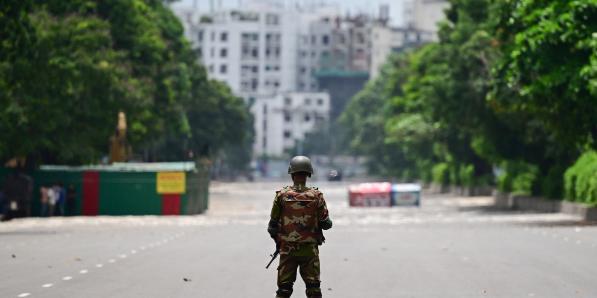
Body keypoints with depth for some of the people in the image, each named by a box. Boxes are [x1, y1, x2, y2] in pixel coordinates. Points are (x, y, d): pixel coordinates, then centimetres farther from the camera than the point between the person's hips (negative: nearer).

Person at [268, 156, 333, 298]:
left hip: (287, 249, 1)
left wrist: (277, 240, 17)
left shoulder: (282, 195, -5)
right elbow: (325, 224, -5)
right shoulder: (316, 196, -6)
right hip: (310, 250, 0)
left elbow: (272, 225, -1)